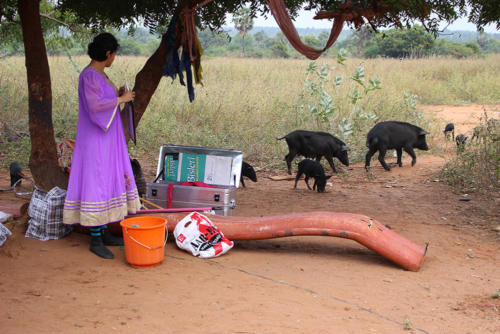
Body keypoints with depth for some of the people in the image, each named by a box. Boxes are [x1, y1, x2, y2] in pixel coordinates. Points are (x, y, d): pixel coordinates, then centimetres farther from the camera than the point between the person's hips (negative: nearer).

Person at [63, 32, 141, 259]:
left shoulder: (100, 74, 12)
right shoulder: (89, 75, -17)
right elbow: (94, 105, -27)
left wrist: (117, 94, 10)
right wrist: (120, 99, -18)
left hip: (107, 137, 10)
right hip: (95, 140, -10)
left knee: (109, 181, 13)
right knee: (96, 185, -5)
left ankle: (103, 233, 22)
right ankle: (95, 240, 2)